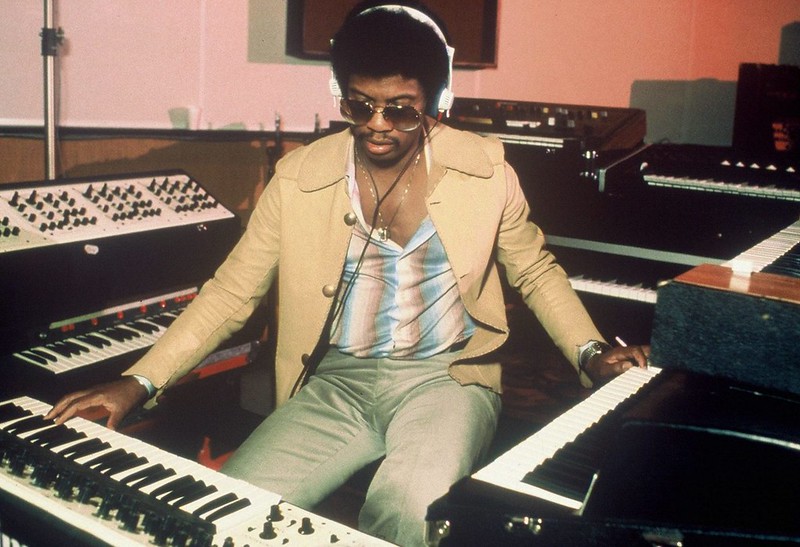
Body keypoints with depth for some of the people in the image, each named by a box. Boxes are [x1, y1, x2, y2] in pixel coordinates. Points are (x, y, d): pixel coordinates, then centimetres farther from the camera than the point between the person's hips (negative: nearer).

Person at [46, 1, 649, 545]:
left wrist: (591, 352, -3)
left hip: (447, 377, -1)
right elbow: (232, 291, 4)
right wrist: (138, 382, -6)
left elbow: (535, 271, 12)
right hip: (334, 385, 2)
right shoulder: (299, 178, -2)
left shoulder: (485, 168, -2)